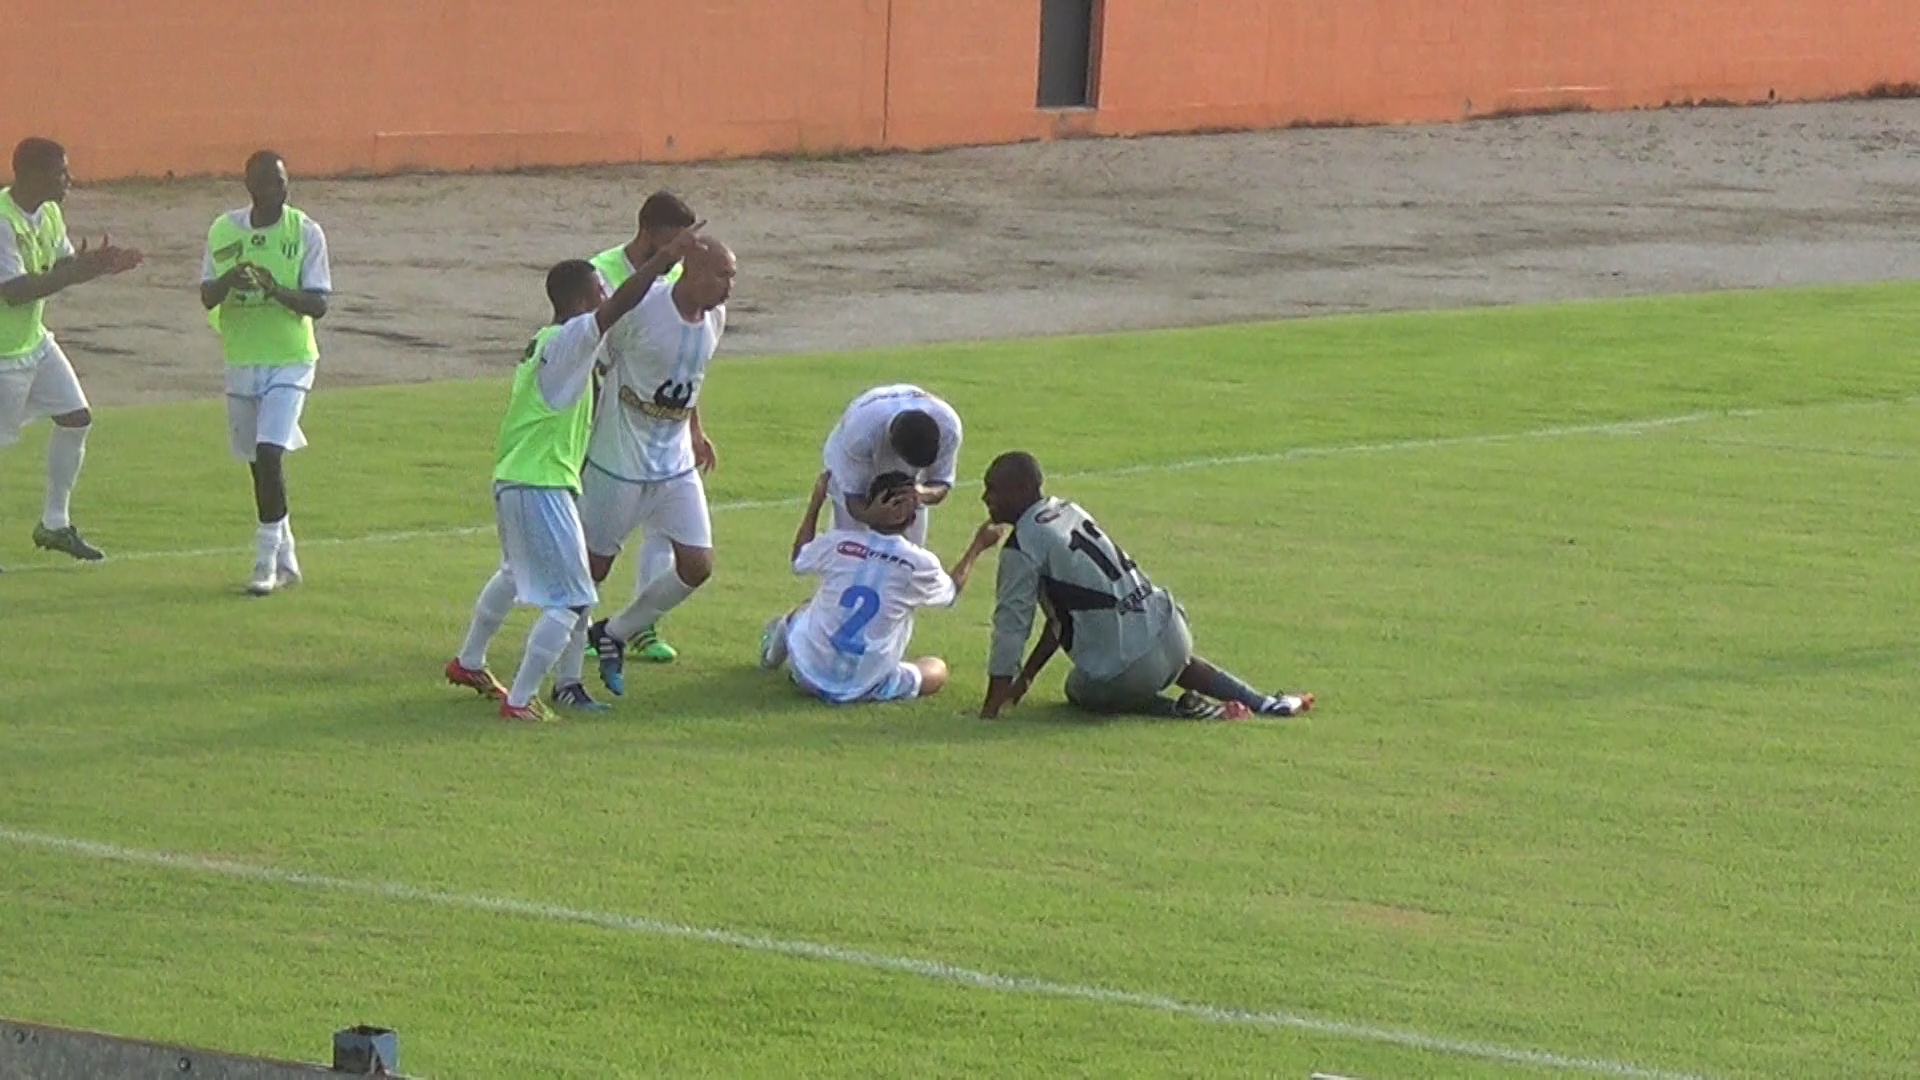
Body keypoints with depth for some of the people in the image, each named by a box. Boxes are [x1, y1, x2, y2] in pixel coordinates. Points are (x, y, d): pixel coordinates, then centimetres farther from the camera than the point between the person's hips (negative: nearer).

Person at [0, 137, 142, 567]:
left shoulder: (48, 212, 2)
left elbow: (62, 264, 10)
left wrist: (97, 264, -11)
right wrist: (77, 273, -33)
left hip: (35, 341, 9)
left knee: (75, 419, 8)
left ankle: (55, 523, 19)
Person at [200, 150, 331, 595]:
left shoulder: (305, 233, -7)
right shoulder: (223, 231, 2)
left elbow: (318, 304, -9)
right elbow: (207, 298, 2)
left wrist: (278, 290, -28)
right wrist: (227, 282, -21)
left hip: (290, 359, -4)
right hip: (241, 359, 4)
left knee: (270, 453, -18)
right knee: (258, 461, 11)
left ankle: (268, 557, -11)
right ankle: (284, 557, 25)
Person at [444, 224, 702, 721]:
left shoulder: (544, 342, 13)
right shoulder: (569, 342, -16)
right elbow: (620, 306, -28)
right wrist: (667, 257, -28)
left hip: (510, 479, 11)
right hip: (541, 488, -10)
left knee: (516, 574, 34)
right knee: (570, 601, -6)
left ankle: (468, 663, 50)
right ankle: (520, 700, -5)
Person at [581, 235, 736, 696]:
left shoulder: (713, 319, 0)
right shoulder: (639, 309, -22)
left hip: (676, 465, 6)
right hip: (618, 463, -6)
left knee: (696, 566, 0)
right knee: (593, 566, 3)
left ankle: (615, 633, 21)